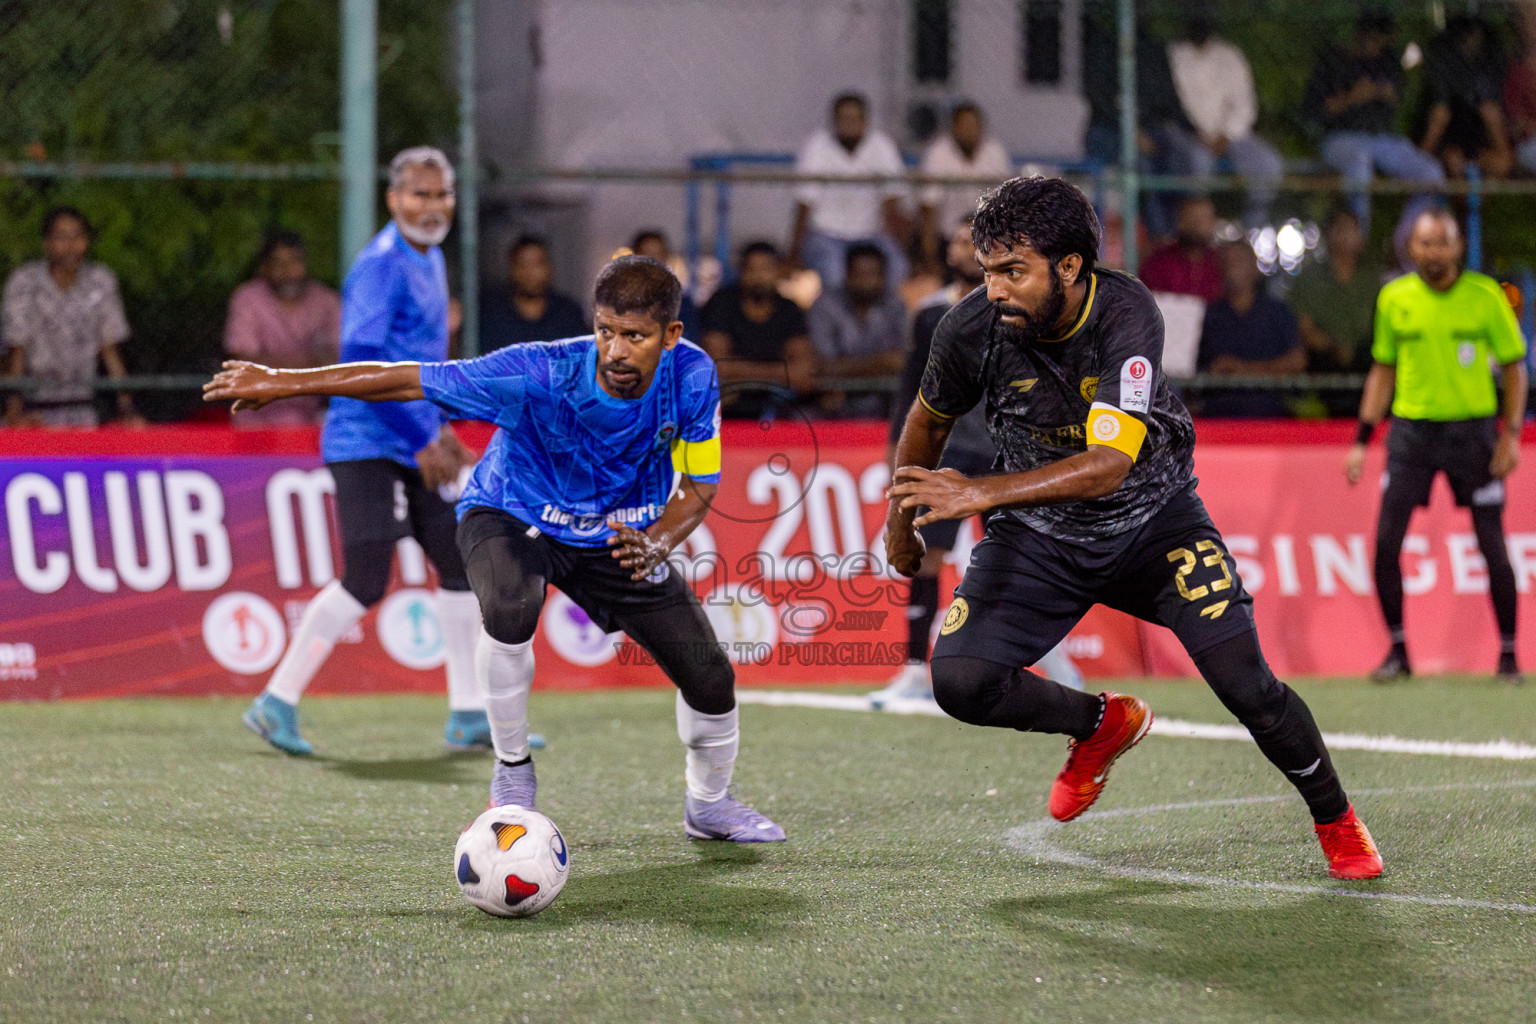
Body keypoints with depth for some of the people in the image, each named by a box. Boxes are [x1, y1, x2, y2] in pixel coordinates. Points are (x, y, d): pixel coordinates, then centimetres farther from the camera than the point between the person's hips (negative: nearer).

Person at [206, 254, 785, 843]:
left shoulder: (692, 376, -23)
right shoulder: (541, 375, -33)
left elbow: (699, 485, -11)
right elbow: (409, 380, -30)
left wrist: (657, 543, -33)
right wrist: (286, 382, -32)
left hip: (621, 533, 4)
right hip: (510, 517, -4)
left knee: (709, 677, -1)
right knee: (511, 607, -38)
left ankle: (709, 804, 31)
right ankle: (513, 773, -14)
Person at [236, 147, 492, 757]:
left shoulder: (430, 260, 16)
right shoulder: (382, 265, -15)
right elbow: (361, 359, -23)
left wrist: (438, 428, 20)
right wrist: (423, 439, -21)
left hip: (411, 448, 10)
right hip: (366, 445, -10)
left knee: (460, 563, 9)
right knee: (365, 581, -11)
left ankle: (469, 717, 15)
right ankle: (276, 704, -3)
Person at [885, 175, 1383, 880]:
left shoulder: (1126, 313, -28)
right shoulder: (972, 328, -19)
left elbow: (1109, 464, -38)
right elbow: (929, 419, 5)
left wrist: (983, 493, -48)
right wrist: (901, 525, 16)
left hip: (1151, 516, -2)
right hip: (1039, 534, 2)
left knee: (1245, 685, -14)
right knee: (960, 682, -18)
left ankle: (1336, 820, 15)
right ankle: (1103, 725, 13)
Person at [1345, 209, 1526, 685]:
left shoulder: (1486, 295, -4)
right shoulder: (1394, 298, 3)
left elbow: (1514, 366, 2)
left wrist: (1511, 434, -7)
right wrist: (1362, 440, 8)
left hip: (1473, 427, -2)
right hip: (1411, 427, 2)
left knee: (1493, 547, -1)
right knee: (1385, 543, -7)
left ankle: (1508, 654, 12)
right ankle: (1398, 651, 6)